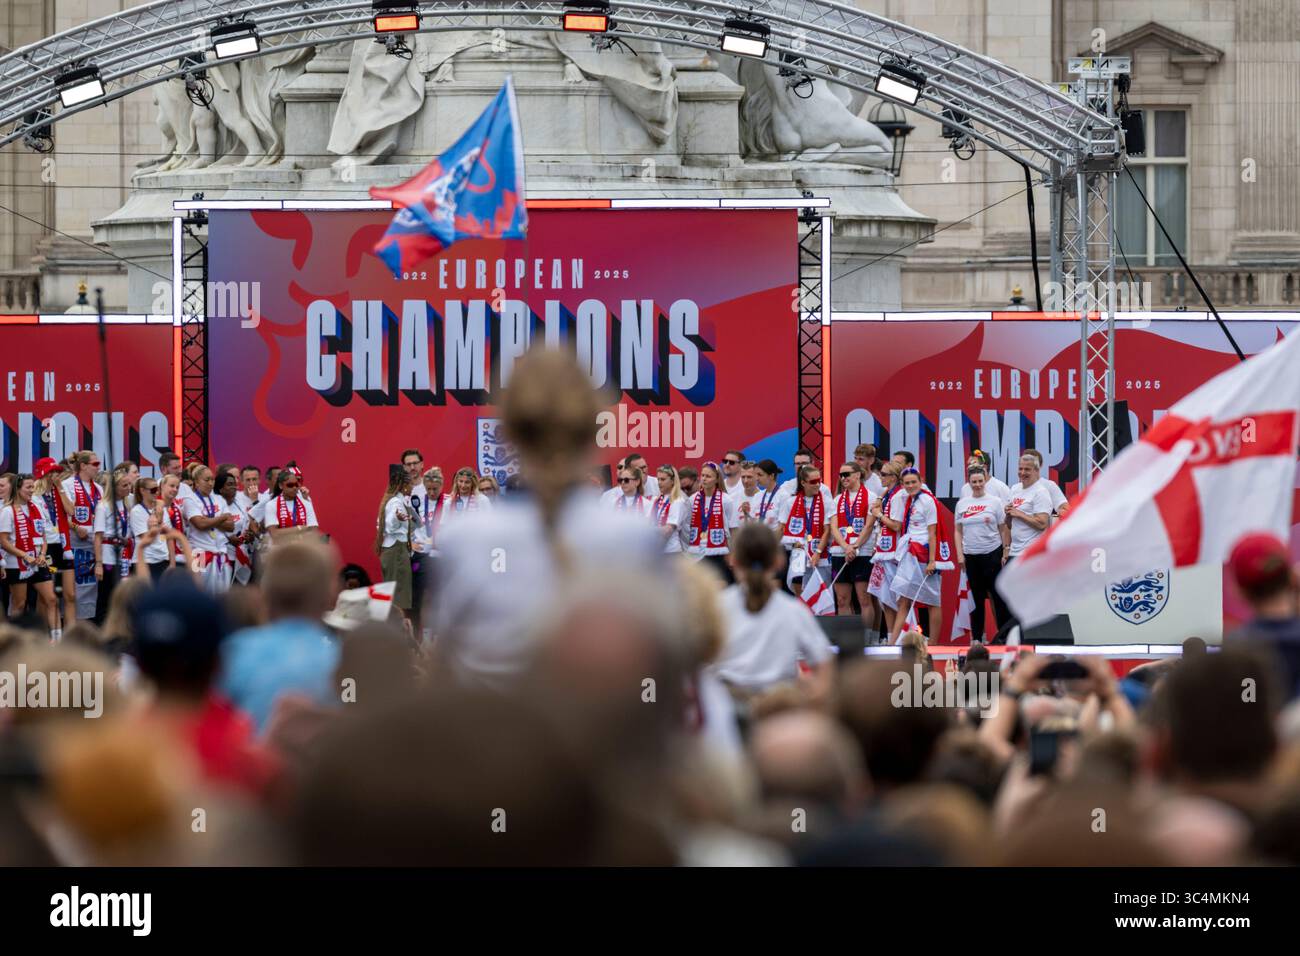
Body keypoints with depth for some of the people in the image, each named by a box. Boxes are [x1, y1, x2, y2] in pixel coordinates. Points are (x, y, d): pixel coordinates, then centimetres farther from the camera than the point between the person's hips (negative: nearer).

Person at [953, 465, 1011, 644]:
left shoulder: (995, 501, 0)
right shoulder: (962, 504, 7)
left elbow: (1004, 529, 1)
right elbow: (958, 531, 11)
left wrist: (1006, 553, -4)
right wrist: (960, 555, 3)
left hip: (992, 553, -3)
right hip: (971, 555, 3)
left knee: (998, 595, -2)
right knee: (976, 597, 8)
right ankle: (976, 637, 13)